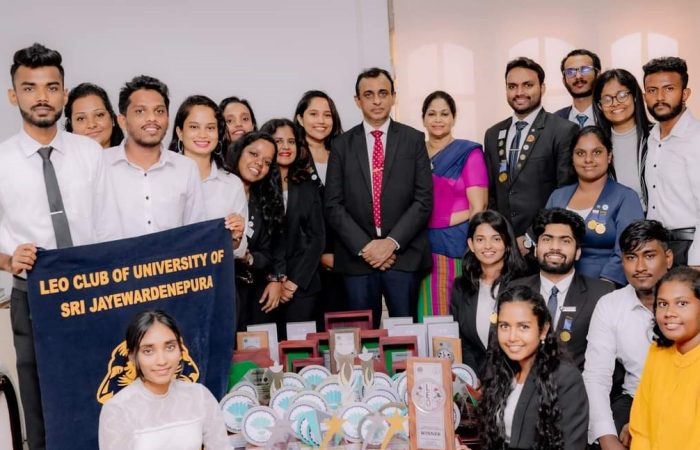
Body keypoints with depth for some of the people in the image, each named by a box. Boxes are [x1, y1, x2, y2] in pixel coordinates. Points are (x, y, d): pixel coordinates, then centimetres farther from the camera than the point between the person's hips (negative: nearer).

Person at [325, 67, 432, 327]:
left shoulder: (414, 140, 6)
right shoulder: (342, 145, 7)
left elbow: (424, 199, 0)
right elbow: (333, 205, 2)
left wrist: (392, 242, -10)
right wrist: (363, 246, -9)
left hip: (404, 254, 0)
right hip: (357, 256, 1)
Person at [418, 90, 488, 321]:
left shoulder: (469, 153, -1)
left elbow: (478, 209, -6)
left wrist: (474, 252, -13)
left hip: (458, 246, -3)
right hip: (422, 249, 3)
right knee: (428, 317, 6)